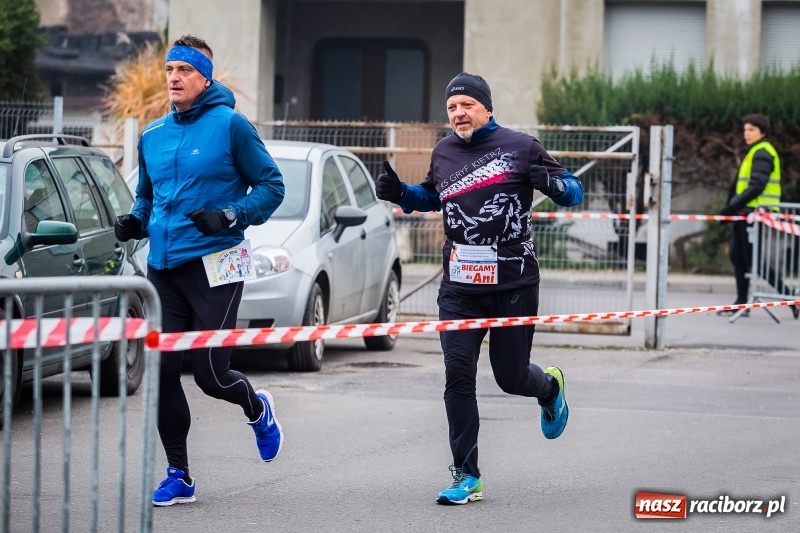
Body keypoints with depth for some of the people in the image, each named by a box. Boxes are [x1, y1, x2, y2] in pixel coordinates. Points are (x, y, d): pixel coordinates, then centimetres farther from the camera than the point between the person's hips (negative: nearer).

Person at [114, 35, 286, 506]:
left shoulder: (230, 125, -5)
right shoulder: (153, 136, 13)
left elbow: (271, 185, -3)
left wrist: (230, 216, -18)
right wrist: (135, 222, 4)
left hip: (213, 267, -5)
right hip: (163, 268, 5)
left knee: (210, 374, -7)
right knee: (162, 373, 0)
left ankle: (258, 409, 28)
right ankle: (179, 475, 10)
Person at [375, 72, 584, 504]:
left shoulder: (520, 147, -4)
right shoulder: (443, 152, 9)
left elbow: (574, 192, 0)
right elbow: (431, 197, 28)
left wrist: (550, 183, -22)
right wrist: (398, 192, 9)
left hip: (514, 285, -3)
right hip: (459, 287, 3)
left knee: (510, 376, 5)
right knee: (458, 377, -6)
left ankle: (549, 387, 43)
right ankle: (466, 477, 1)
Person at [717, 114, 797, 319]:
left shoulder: (762, 153, -11)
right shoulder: (754, 152, 20)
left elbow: (756, 186, -21)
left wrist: (733, 206, -22)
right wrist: (732, 206, 12)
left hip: (756, 213, -10)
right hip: (745, 213, 10)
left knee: (754, 261, -8)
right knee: (737, 256, 9)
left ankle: (789, 297, -3)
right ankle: (741, 304, 13)